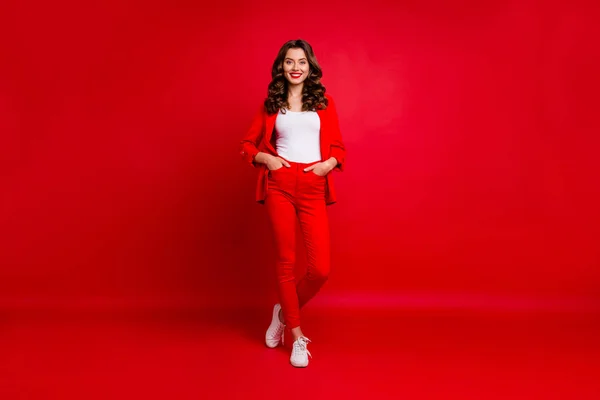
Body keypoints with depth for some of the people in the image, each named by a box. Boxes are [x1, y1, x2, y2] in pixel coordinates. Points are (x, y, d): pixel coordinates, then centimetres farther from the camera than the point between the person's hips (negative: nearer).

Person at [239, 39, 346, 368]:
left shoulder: (324, 101, 12)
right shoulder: (271, 104, 10)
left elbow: (337, 146, 13)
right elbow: (247, 145, 14)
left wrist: (328, 164, -8)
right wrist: (266, 158, -5)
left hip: (314, 187, 1)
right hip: (280, 184, 0)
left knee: (320, 269, -5)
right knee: (286, 261, 4)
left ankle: (284, 312, 25)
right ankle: (298, 337, 21)